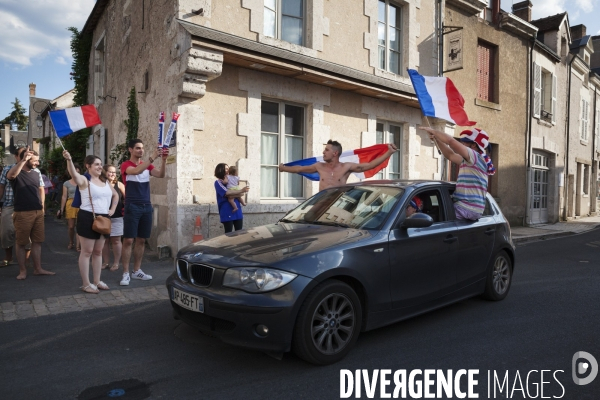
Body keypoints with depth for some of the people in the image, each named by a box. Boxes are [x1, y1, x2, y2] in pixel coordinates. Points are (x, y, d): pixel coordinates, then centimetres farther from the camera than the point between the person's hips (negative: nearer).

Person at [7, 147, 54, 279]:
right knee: (21, 243, 5)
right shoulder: (17, 172, -8)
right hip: (22, 213, -5)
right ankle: (22, 270, 16)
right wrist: (23, 160, -37)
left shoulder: (36, 172, 9)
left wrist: (42, 204, 10)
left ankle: (38, 269, 19)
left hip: (38, 212, 5)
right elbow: (10, 175, -33)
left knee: (37, 241, 10)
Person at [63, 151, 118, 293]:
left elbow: (115, 195, 27)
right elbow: (74, 174, -31)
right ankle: (86, 284, 6)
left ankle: (97, 281, 22)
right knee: (87, 251, -1)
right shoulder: (84, 180, -8)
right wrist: (69, 160, -49)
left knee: (98, 251, 13)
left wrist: (113, 209, 13)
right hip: (88, 218, -7)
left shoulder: (105, 182, 12)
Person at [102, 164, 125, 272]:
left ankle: (116, 262, 14)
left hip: (116, 217, -1)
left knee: (116, 240, 4)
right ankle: (106, 262, 21)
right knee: (104, 240, 9)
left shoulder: (119, 185, 2)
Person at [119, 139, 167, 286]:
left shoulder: (147, 166, 12)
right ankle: (126, 273, 2)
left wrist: (163, 160, -21)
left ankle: (137, 271, 20)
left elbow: (160, 175, -6)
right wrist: (153, 157, -33)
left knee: (141, 240, 10)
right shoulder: (126, 165, -3)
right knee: (128, 240, -5)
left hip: (146, 207, 5)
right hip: (132, 207, -5)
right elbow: (137, 171, -26)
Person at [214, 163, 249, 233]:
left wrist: (233, 195, -15)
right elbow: (227, 193, -18)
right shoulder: (218, 182, -1)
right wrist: (241, 190, -15)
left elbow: (241, 194, 5)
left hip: (237, 211, 6)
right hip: (227, 212, -6)